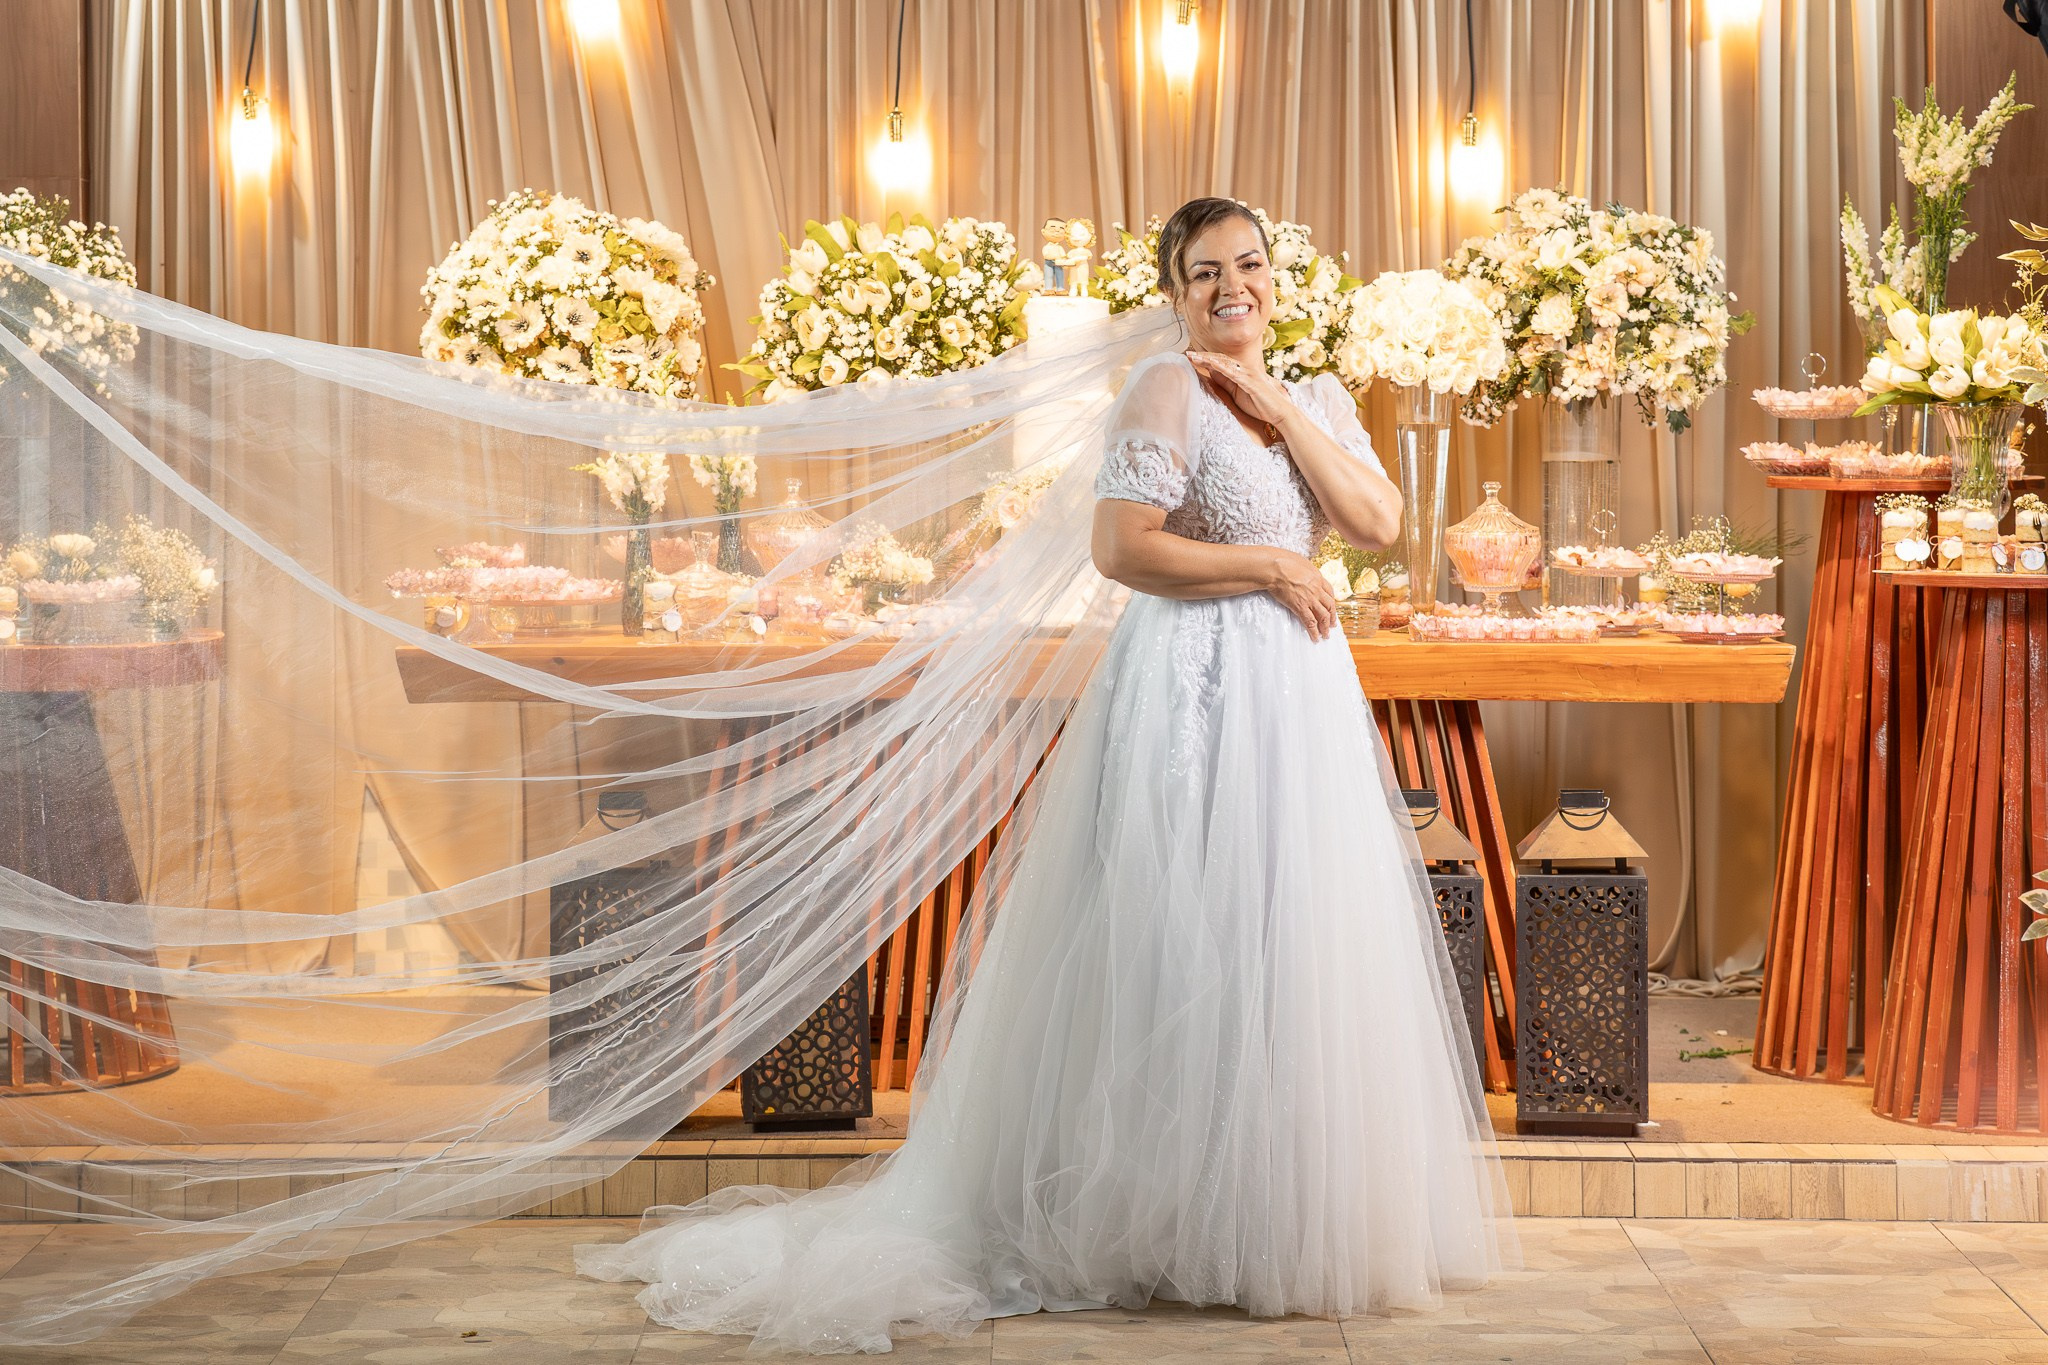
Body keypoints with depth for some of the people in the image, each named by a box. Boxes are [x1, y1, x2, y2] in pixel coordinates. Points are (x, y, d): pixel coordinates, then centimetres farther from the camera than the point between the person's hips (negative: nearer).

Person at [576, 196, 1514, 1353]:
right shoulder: (1167, 392, -9)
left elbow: (1382, 522, 0)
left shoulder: (1321, 401, 14)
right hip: (1198, 697, -8)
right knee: (1193, 959, -3)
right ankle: (1181, 1226, 7)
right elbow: (1123, 547, -19)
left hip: (1304, 703, 8)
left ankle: (1295, 1217, 23)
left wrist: (1281, 411, -7)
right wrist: (1273, 569, -13)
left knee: (1303, 952, 11)